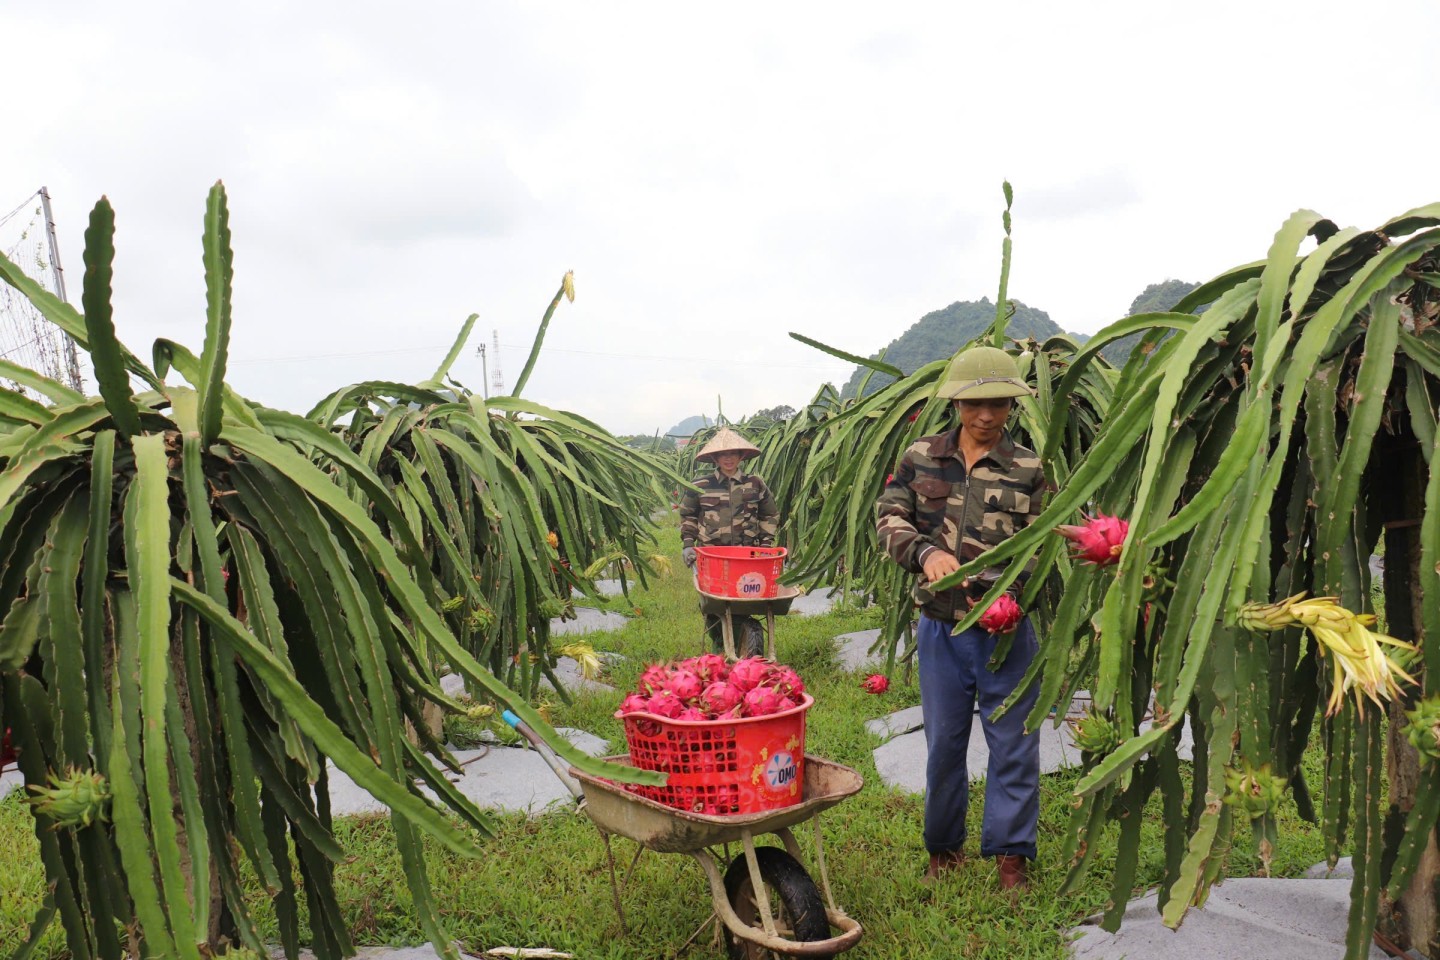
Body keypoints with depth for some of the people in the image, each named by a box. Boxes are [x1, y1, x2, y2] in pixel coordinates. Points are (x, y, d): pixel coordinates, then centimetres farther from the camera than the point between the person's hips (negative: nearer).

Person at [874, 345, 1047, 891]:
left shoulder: (1030, 469, -2)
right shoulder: (921, 458, 3)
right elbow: (888, 517, 1)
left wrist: (1011, 593, -18)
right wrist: (925, 552, -19)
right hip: (941, 627, 2)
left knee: (1012, 743, 6)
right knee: (943, 742, 13)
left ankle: (1011, 853, 23)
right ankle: (944, 847, 31)